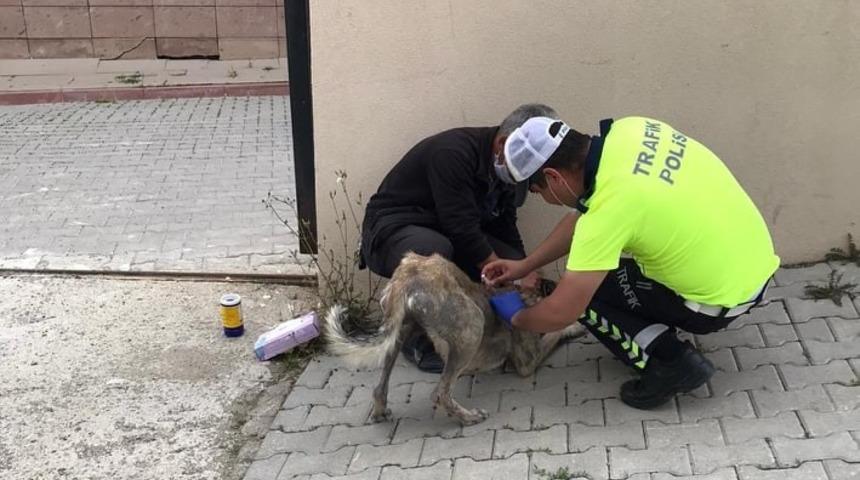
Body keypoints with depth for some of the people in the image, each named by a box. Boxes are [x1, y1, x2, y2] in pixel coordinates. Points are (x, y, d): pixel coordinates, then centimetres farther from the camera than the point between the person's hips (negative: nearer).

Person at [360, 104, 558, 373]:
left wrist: (524, 272, -9)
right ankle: (418, 340, -16)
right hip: (393, 229, -8)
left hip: (449, 233, 8)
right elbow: (463, 230, -30)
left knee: (513, 260, -13)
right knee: (435, 251, -40)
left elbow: (505, 229, 5)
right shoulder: (453, 152, -28)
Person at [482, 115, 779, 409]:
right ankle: (659, 324, 22)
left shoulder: (610, 206, -28)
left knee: (584, 293, -1)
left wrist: (517, 318, 1)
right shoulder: (626, 131, -7)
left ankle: (673, 364, -4)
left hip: (724, 296, -8)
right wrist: (524, 266, 12)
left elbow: (561, 313, -20)